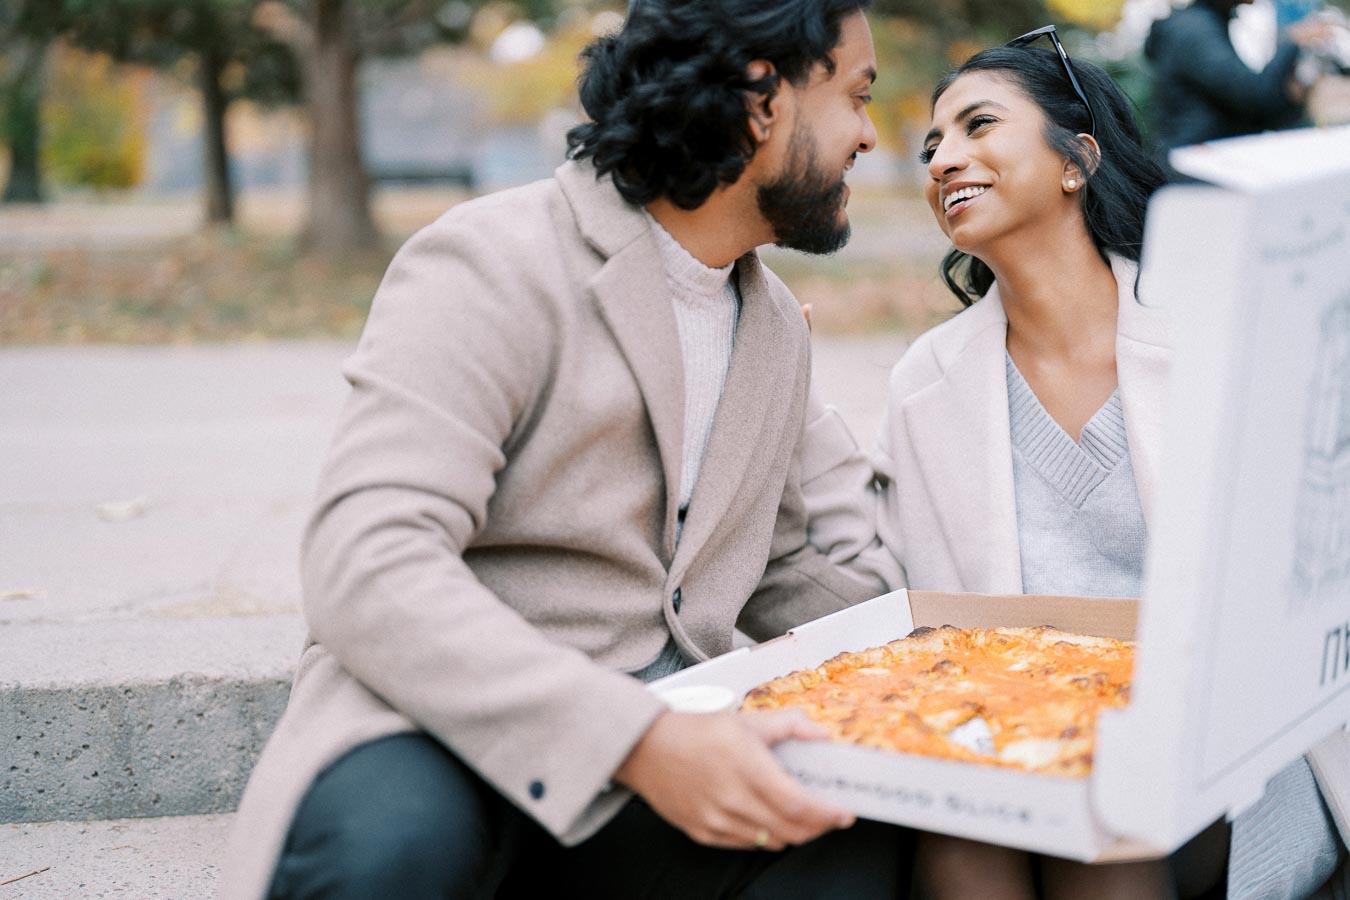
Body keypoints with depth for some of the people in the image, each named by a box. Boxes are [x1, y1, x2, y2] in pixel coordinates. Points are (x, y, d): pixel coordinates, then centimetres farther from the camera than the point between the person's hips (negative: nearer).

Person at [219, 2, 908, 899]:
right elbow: (369, 567, -23)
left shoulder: (780, 327, 15)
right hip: (451, 717, -5)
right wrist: (639, 741, -34)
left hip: (663, 728, 5)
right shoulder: (492, 263, -11)